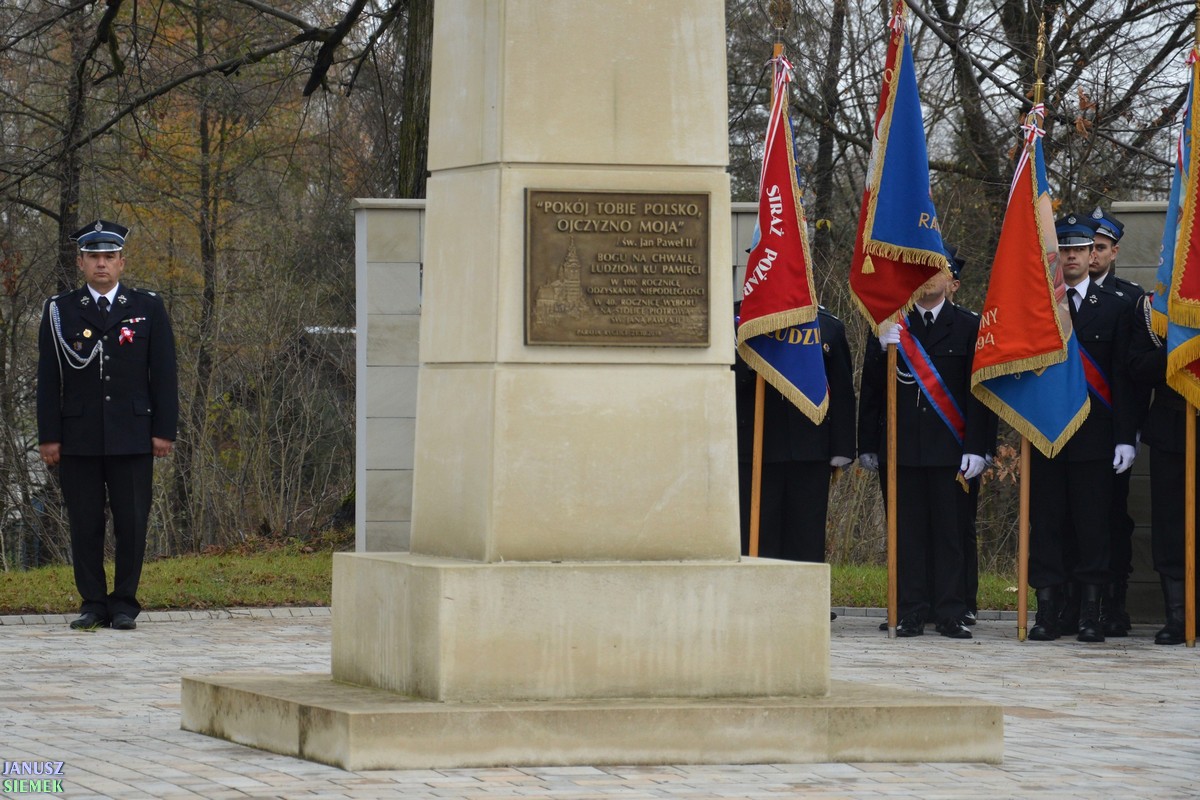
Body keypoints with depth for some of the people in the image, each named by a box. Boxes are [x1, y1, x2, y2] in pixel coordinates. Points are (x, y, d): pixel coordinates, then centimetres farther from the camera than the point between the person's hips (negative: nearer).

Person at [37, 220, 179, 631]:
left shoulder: (148, 308, 7)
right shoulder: (60, 311, 6)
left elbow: (163, 375, 6)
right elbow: (49, 379, 5)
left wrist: (164, 430, -1)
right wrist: (48, 437, -1)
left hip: (133, 438, 0)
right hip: (78, 439, 0)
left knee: (132, 523, 0)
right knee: (84, 524, 2)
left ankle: (124, 603, 8)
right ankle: (92, 603, 9)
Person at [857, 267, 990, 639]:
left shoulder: (968, 326, 6)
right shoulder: (890, 326, 10)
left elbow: (977, 392, 1)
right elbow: (871, 389, 13)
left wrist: (975, 448, -5)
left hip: (949, 448, -1)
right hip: (902, 447, 1)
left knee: (950, 531, -2)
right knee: (908, 531, 2)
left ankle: (951, 615, 2)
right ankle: (913, 613, 6)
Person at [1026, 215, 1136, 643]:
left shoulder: (1114, 308, 7)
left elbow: (1122, 378, 3)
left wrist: (1125, 437, -4)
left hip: (1094, 433, -1)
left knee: (1092, 523, -1)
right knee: (1046, 521, 1)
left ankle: (1090, 612, 4)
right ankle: (1047, 611, 4)